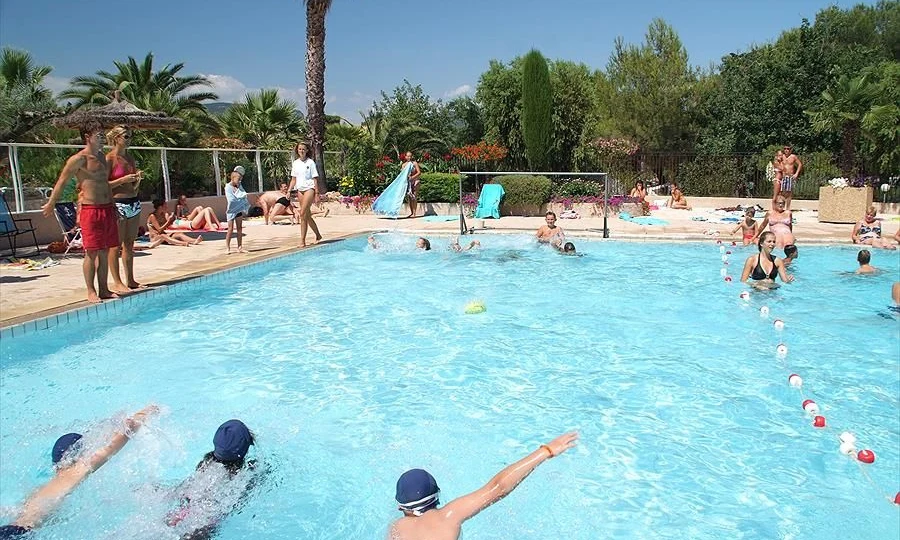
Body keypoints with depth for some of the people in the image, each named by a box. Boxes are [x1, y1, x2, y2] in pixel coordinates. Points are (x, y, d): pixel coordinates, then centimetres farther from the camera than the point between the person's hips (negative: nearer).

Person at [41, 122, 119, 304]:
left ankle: (103, 290, 17)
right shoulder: (79, 159, -8)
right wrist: (51, 204, 0)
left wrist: (113, 208, 23)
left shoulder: (102, 157, 16)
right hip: (90, 210, -7)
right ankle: (91, 292, 5)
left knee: (105, 251, 10)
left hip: (107, 209, 7)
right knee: (91, 252, -3)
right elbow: (62, 181, -4)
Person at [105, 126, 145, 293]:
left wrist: (138, 177, 0)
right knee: (116, 245, -3)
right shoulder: (109, 158, -8)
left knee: (129, 243, 11)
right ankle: (117, 282, 2)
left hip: (134, 202, 8)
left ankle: (130, 280, 17)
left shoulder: (130, 157, 14)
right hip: (118, 203, -7)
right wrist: (124, 179, -18)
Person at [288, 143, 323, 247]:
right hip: (300, 190, 6)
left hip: (309, 189, -6)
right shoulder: (295, 163, 11)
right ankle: (318, 236, 25)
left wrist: (316, 193, -10)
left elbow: (315, 179, -5)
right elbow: (293, 179, 15)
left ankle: (302, 240, -12)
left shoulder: (310, 162, -4)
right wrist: (289, 191, 5)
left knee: (303, 214, -15)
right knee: (307, 216, 9)